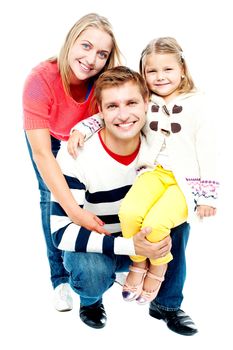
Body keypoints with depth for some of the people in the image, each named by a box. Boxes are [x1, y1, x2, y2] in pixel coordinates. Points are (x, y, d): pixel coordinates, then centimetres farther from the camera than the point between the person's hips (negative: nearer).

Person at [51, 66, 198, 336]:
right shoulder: (76, 157, -27)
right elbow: (62, 231, -28)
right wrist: (127, 245, -36)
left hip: (137, 243, 4)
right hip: (89, 247, -4)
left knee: (178, 223, -20)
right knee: (93, 270, -35)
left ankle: (167, 304, 2)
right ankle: (90, 299, 4)